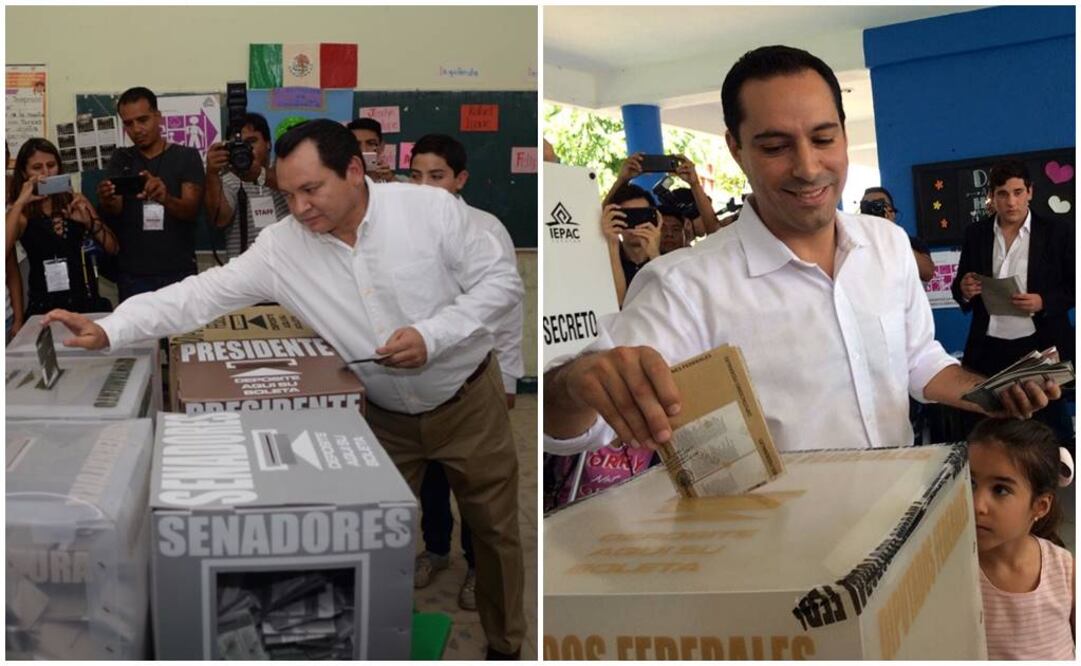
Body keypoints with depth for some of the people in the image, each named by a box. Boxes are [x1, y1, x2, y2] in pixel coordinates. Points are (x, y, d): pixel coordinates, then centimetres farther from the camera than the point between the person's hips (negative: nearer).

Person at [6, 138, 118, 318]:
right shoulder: (22, 214, 0)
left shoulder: (75, 202, 8)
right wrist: (19, 203, -16)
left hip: (87, 300, 2)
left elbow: (112, 248, 7)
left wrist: (89, 222, -9)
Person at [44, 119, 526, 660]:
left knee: (494, 529, 13)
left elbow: (501, 281, -14)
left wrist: (431, 335, -26)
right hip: (386, 417, 2)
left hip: (467, 400, -1)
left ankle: (505, 646, 34)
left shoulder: (431, 208, -19)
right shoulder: (280, 248, -13)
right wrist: (109, 331, -29)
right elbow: (201, 295, -17)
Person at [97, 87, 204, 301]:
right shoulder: (121, 160, 10)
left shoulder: (187, 157, 2)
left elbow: (191, 211, -10)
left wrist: (164, 198, -32)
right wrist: (107, 201, -27)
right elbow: (115, 212, -3)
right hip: (132, 275, 2)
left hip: (179, 273, -2)